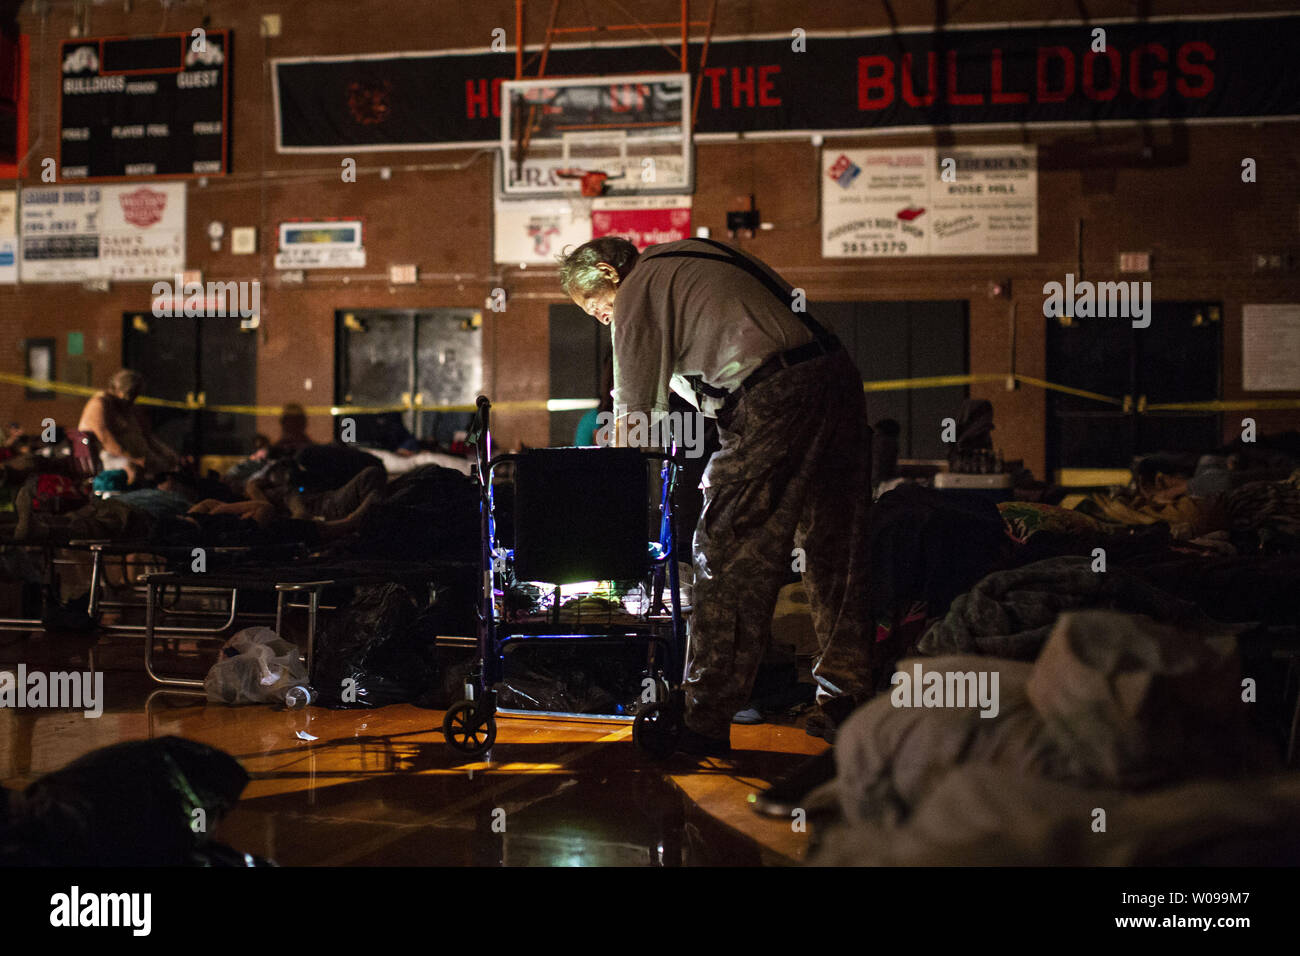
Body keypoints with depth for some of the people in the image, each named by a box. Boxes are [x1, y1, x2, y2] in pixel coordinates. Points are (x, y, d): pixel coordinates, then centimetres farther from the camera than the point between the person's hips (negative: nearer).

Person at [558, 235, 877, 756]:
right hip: (838, 376, 9)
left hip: (775, 400, -9)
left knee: (728, 560, -3)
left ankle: (706, 722, -1)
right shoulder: (690, 256, 28)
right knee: (832, 554, 13)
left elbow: (636, 413, 6)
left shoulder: (637, 293, 5)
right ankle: (844, 705, 21)